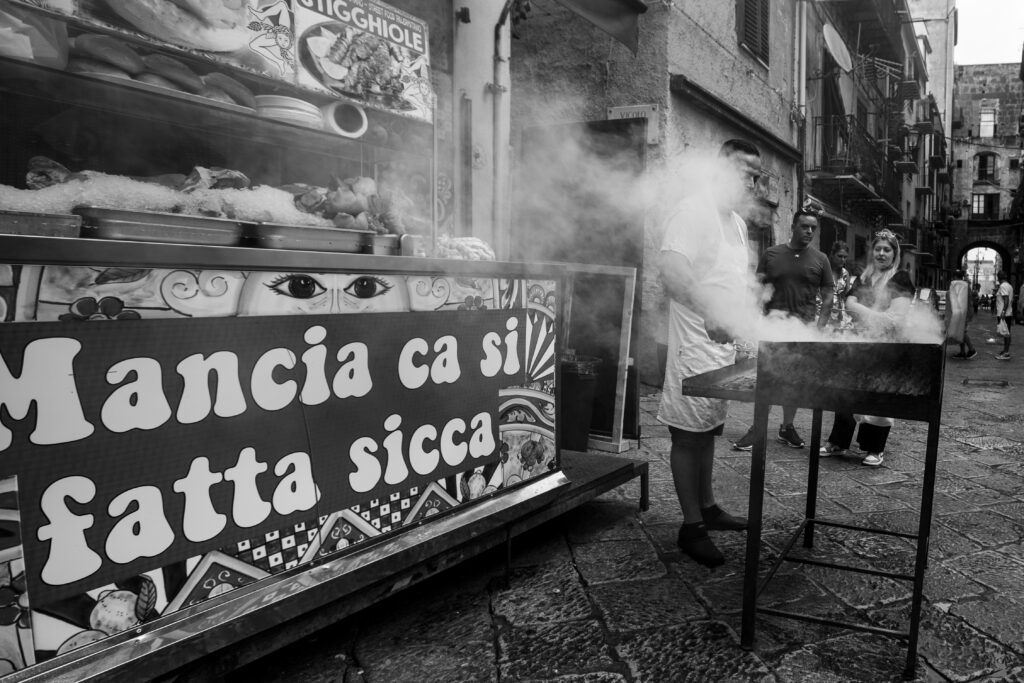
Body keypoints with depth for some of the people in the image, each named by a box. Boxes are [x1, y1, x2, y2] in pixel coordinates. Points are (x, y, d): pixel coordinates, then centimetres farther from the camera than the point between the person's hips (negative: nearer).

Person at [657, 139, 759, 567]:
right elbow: (671, 270, -31)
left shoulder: (737, 223, 16)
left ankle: (707, 507, 31)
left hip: (726, 343, 9)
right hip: (696, 344, -9)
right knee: (689, 433, -1)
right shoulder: (693, 212, -14)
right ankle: (691, 527, 8)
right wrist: (708, 310, -45)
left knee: (707, 429, 18)